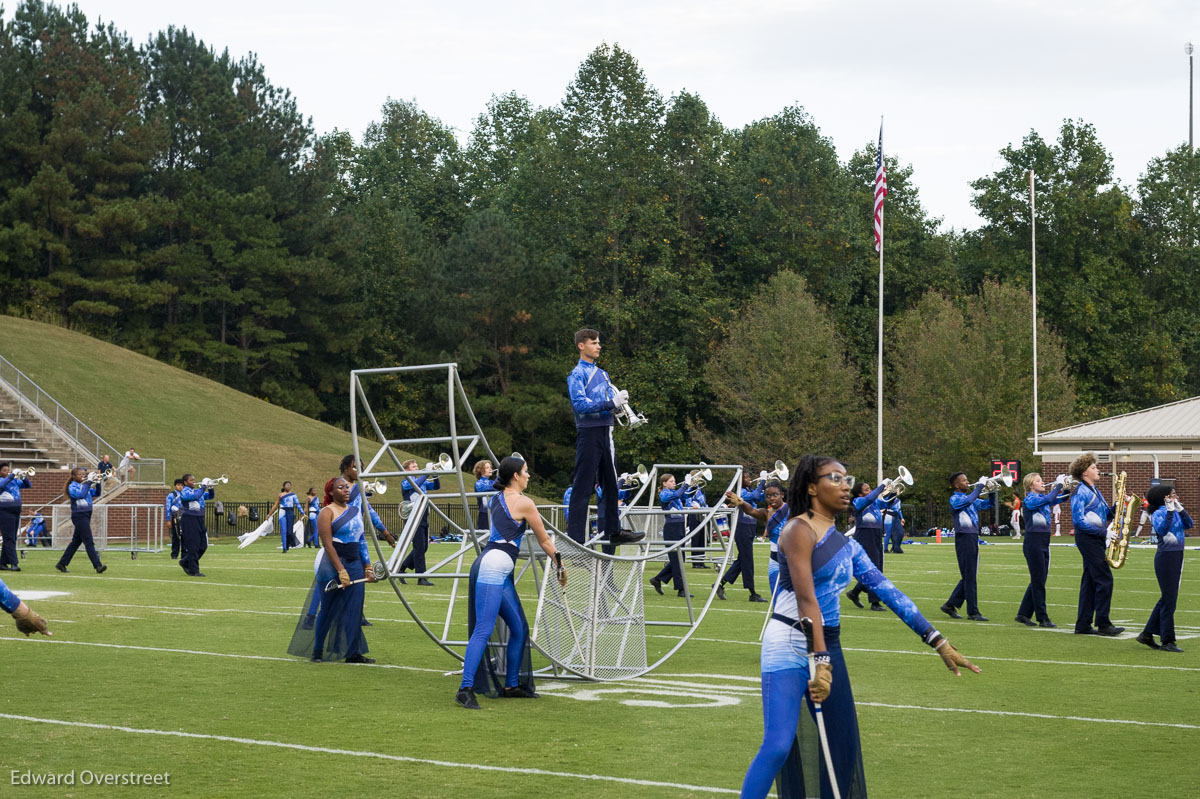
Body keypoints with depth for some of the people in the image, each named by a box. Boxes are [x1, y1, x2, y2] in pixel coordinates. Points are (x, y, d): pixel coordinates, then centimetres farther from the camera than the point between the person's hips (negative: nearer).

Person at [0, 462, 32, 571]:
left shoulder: (15, 481, 14)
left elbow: (29, 485, 14)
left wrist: (24, 477, -5)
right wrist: (10, 477, -27)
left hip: (16, 512, 7)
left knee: (11, 539, 9)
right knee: (9, 539, -10)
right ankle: (13, 563, -15)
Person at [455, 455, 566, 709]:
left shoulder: (497, 499, 19)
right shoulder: (524, 502, -4)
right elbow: (544, 540, 4)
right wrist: (560, 566, 17)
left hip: (500, 573, 9)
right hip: (493, 567, -9)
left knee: (519, 629, 14)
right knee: (483, 630, -16)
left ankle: (512, 686, 21)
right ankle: (465, 689, -23)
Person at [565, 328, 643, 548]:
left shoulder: (602, 374, 17)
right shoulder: (577, 374, -7)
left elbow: (611, 399, 17)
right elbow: (580, 404, -18)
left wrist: (620, 398, -6)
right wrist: (611, 403, -23)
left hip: (605, 432, 8)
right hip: (589, 433, -8)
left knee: (611, 484, 15)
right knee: (583, 486, -8)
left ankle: (613, 531, 25)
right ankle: (575, 537, -7)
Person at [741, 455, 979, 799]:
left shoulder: (847, 545, 14)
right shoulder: (800, 530, -10)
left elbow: (888, 591, 11)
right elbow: (806, 598, -19)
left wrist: (938, 641, 6)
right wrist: (821, 662, -26)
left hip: (829, 645, 8)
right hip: (789, 644, -8)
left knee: (842, 745, 8)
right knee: (778, 747, -17)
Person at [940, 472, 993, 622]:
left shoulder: (971, 499, 18)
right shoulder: (955, 499, -8)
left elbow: (987, 504, 18)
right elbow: (969, 500, -27)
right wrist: (980, 486, -19)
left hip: (973, 539, 9)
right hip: (963, 539, -9)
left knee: (968, 577, 12)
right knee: (969, 577, -6)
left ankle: (950, 605, 21)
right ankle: (973, 612, -3)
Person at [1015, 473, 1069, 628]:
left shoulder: (1042, 498, 14)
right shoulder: (1030, 500, -11)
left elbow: (1062, 499, 16)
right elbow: (1049, 499, -26)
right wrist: (1059, 485, -14)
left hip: (1044, 543, 9)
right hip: (1033, 543, -9)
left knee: (1038, 582, 11)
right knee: (1038, 582, -5)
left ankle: (1023, 614, 18)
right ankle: (1043, 618, -3)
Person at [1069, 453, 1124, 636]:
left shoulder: (1094, 491, 18)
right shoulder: (1081, 493, -11)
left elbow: (1106, 514, 19)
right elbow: (1078, 521, -18)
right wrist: (1103, 532, -20)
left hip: (1096, 539, 10)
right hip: (1087, 538, -10)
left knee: (1090, 581, 9)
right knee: (1104, 579, -10)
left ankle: (1083, 625, 11)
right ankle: (1103, 624, -6)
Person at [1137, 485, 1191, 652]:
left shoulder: (1175, 511, 10)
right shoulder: (1158, 513, -11)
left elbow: (1189, 524, 0)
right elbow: (1162, 530, -28)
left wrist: (1180, 508, -9)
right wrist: (1170, 511, -32)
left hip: (1177, 557, 9)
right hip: (1166, 557, -9)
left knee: (1167, 598, 14)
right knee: (1169, 600, -5)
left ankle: (1147, 635, 23)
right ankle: (1167, 641, 2)